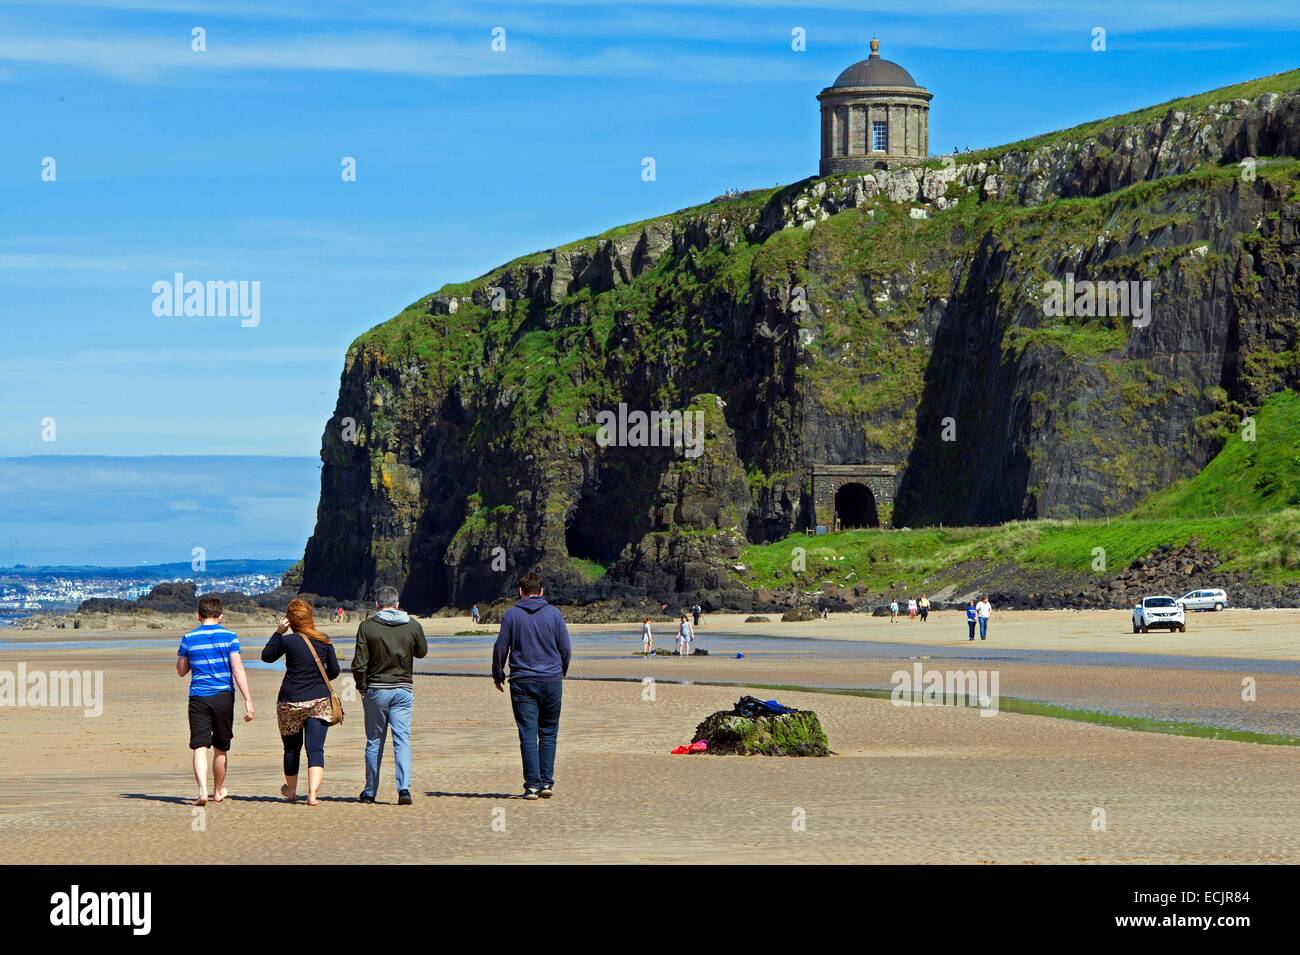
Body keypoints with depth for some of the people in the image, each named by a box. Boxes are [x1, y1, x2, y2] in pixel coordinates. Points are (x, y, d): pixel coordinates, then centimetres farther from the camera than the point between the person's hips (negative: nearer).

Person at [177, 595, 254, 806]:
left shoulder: (189, 638, 2)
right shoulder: (229, 637, -1)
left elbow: (181, 670, 11)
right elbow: (238, 670, -9)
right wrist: (248, 701, -9)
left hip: (198, 697, 0)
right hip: (223, 696, 0)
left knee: (199, 746, -6)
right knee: (221, 748, 15)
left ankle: (203, 789, -27)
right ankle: (218, 791, 30)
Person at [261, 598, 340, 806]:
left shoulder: (288, 641, -9)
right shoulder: (324, 641, 1)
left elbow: (266, 656, 7)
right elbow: (334, 670, 7)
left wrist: (278, 632, 8)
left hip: (290, 701, -1)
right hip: (319, 701, 1)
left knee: (292, 748, 16)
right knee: (315, 749, -3)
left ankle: (291, 791, 34)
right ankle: (313, 793, -19)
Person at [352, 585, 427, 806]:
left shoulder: (367, 627, -8)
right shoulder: (413, 626, -2)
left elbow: (359, 664, -10)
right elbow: (422, 652, 15)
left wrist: (361, 688, 4)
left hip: (376, 689, -1)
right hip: (403, 689, 1)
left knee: (374, 742, 11)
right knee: (402, 740, 0)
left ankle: (370, 792, 19)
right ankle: (404, 787, -17)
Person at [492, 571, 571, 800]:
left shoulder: (511, 615, 0)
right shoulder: (554, 614, 2)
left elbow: (500, 648, 2)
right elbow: (565, 649, 6)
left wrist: (498, 676, 16)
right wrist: (561, 673, 23)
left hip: (522, 682, -1)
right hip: (551, 681, 1)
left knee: (528, 734, -1)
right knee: (548, 733, 10)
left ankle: (532, 784, -5)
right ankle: (546, 782, 5)